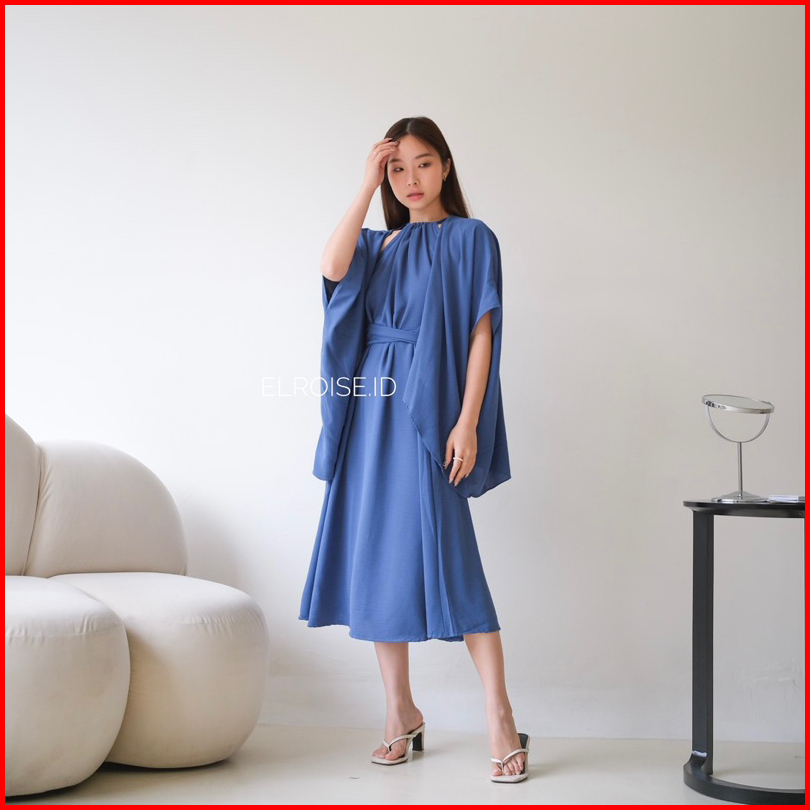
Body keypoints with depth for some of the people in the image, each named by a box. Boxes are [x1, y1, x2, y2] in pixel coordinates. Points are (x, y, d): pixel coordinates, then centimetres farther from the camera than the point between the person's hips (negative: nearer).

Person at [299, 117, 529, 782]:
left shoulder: (469, 238, 5)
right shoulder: (380, 245, 18)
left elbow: (482, 333, -3)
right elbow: (333, 267, -5)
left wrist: (468, 422, -13)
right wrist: (367, 186, -1)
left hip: (428, 410, -5)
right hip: (370, 411, 5)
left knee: (445, 552, -12)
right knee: (376, 555, 4)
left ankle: (500, 720, -7)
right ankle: (400, 712, 14)